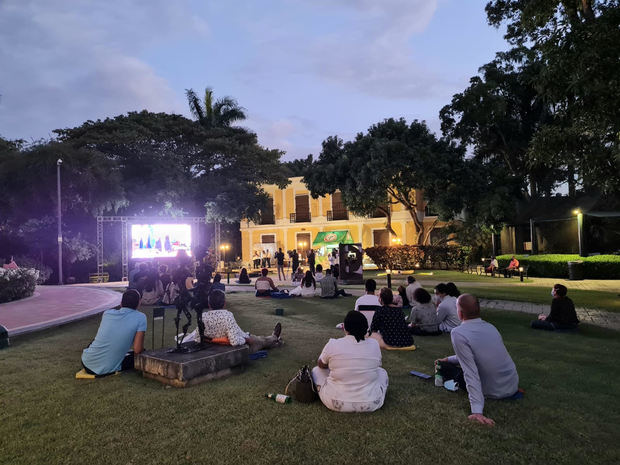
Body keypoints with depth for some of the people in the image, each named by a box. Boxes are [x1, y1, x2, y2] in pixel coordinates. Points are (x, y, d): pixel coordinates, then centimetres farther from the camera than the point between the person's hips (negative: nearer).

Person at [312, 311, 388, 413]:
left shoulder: (332, 344, -11)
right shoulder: (374, 344, -5)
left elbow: (321, 364, 9)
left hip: (336, 403, -2)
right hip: (371, 404, 2)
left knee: (316, 370, 21)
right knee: (382, 372, 29)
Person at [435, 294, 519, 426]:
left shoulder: (458, 333, -23)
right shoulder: (490, 327, 0)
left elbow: (470, 373, -29)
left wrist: (477, 411, -30)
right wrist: (449, 359, 23)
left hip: (494, 393, -6)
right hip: (513, 384, 6)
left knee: (444, 366, 11)